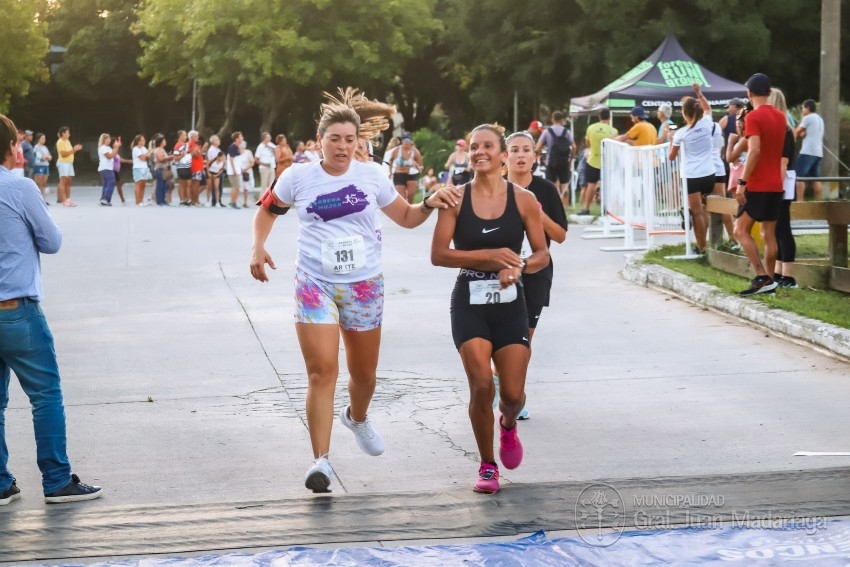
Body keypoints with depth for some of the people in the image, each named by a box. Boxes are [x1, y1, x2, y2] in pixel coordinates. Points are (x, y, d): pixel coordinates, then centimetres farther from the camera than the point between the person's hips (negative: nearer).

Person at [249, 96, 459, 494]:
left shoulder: (371, 175, 0)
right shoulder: (298, 178, -4)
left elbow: (406, 218, 11)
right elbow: (268, 210, 13)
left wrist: (430, 204, -7)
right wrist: (258, 246, -2)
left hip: (364, 286, 2)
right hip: (315, 283, -2)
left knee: (364, 373, 14)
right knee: (322, 371, -13)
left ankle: (357, 417, 48)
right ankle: (321, 460, -10)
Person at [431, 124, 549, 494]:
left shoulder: (523, 200, -1)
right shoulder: (456, 199, -3)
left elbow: (542, 255, 4)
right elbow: (438, 254, -9)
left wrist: (518, 267, -17)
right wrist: (489, 256, -18)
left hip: (510, 304, 1)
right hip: (469, 303, -1)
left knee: (513, 394, -2)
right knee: (481, 385, -13)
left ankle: (508, 424, 37)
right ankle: (487, 466, 7)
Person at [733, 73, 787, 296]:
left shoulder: (753, 117, -13)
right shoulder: (780, 117, 11)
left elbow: (754, 151, -21)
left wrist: (742, 182, -20)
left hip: (757, 185, -8)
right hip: (776, 184, 8)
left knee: (741, 230, -4)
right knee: (769, 234, 8)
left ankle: (762, 277, -14)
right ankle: (769, 280, 8)